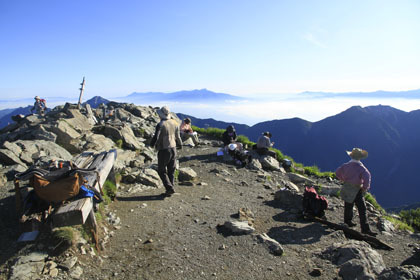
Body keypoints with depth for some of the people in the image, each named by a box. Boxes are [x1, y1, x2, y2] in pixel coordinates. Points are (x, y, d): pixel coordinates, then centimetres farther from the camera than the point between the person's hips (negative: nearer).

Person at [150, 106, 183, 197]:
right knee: (171, 171, 14)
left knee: (162, 171, 8)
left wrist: (152, 144, 5)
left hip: (163, 150, -6)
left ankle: (170, 188, -2)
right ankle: (169, 191, 20)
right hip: (173, 149, 6)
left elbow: (156, 137, -17)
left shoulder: (160, 125, -17)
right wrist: (180, 144, 28)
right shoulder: (174, 123, 2)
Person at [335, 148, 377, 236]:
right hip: (356, 191, -6)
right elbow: (367, 177, -30)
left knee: (348, 206, 21)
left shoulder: (346, 165, -1)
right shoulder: (361, 167, -17)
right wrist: (365, 188, -16)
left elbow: (337, 172, 9)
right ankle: (365, 229, 2)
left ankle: (347, 222, 35)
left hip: (347, 188, 6)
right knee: (362, 209, 0)